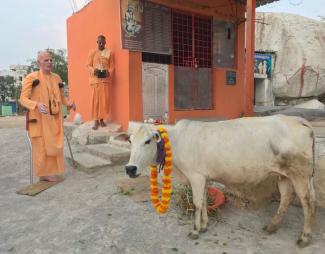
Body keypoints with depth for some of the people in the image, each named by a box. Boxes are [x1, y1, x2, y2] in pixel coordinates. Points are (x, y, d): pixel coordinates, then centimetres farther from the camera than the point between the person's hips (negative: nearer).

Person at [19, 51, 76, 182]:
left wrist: (68, 103, -2)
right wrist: (37, 105, -27)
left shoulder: (56, 78, 11)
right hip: (39, 119, -5)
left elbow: (61, 97, 19)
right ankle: (43, 174, 16)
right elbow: (23, 98, -10)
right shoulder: (31, 78, -6)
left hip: (54, 119, 5)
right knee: (41, 147, 1)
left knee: (55, 146, 9)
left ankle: (53, 172, 23)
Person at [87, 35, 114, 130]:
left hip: (106, 79, 1)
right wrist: (93, 70, -16)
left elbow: (112, 66, 7)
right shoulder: (93, 52, 6)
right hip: (96, 79, -1)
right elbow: (88, 65, 5)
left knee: (105, 99, 2)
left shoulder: (109, 53, 8)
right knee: (96, 99, -3)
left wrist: (109, 72, -13)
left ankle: (102, 119, 12)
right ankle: (96, 120, 2)